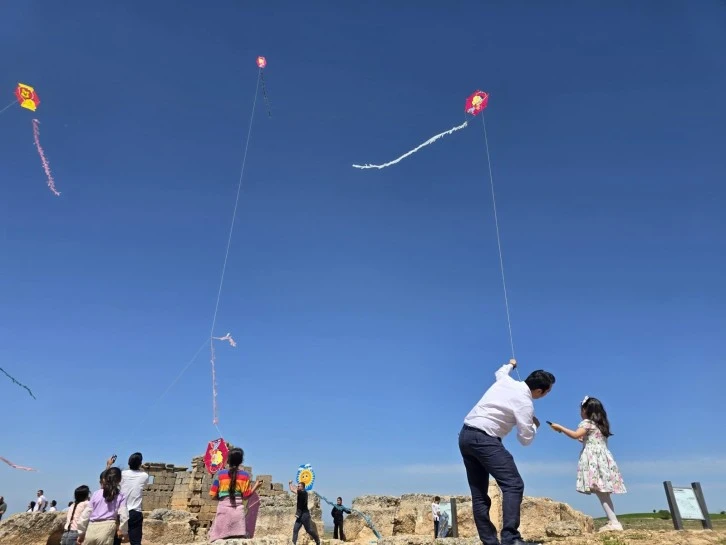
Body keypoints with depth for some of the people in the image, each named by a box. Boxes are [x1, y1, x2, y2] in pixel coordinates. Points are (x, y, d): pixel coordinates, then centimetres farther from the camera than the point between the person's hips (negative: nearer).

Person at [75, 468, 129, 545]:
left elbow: (86, 513, 12)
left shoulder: (96, 493, 12)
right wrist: (123, 530, 12)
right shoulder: (120, 496, 5)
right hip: (106, 531, -2)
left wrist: (81, 532, 22)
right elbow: (124, 515, -3)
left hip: (91, 530, 3)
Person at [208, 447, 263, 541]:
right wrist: (256, 486, 17)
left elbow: (213, 496, 1)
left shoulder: (220, 474, 1)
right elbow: (246, 496, 1)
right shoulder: (244, 475, 2)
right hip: (239, 511, 1)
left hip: (223, 510, 0)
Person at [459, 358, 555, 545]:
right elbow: (526, 439, -3)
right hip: (483, 438, -9)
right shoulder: (525, 404, -9)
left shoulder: (505, 381, 10)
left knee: (479, 494, 9)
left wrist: (509, 364, 58)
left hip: (465, 435, 9)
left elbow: (499, 372, 37)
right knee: (513, 484, -12)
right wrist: (535, 425, 17)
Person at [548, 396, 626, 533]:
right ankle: (613, 521, 6)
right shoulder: (600, 424, 22)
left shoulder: (587, 422, -4)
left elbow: (575, 435, -20)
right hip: (603, 457, 9)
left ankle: (614, 522, -18)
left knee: (600, 491, -13)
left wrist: (559, 427, -13)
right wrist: (583, 439, 35)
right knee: (603, 491, 8)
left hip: (594, 458, -9)